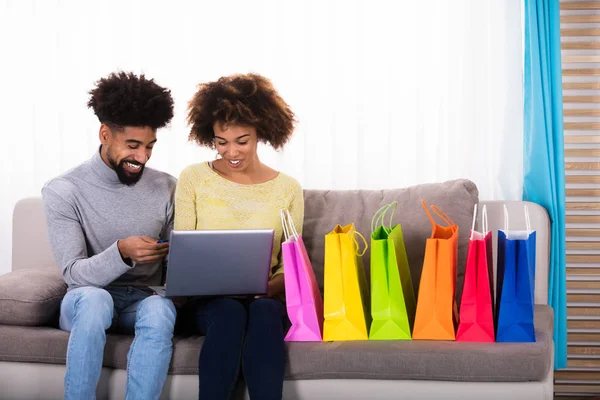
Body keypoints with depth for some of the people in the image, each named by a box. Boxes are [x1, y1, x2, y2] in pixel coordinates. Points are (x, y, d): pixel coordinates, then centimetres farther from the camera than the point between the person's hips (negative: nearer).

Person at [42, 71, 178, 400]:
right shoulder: (63, 191, -8)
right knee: (94, 298, -38)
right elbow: (75, 274, -15)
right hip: (87, 301, -2)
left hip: (145, 300, 2)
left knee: (160, 308, -34)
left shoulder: (166, 187, 1)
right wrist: (122, 252, -34)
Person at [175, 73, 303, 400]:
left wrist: (266, 290, -16)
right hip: (209, 297, 0)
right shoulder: (193, 179, 4)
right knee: (230, 312, -35)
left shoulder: (288, 189, 5)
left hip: (265, 299, 1)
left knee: (263, 311, -35)